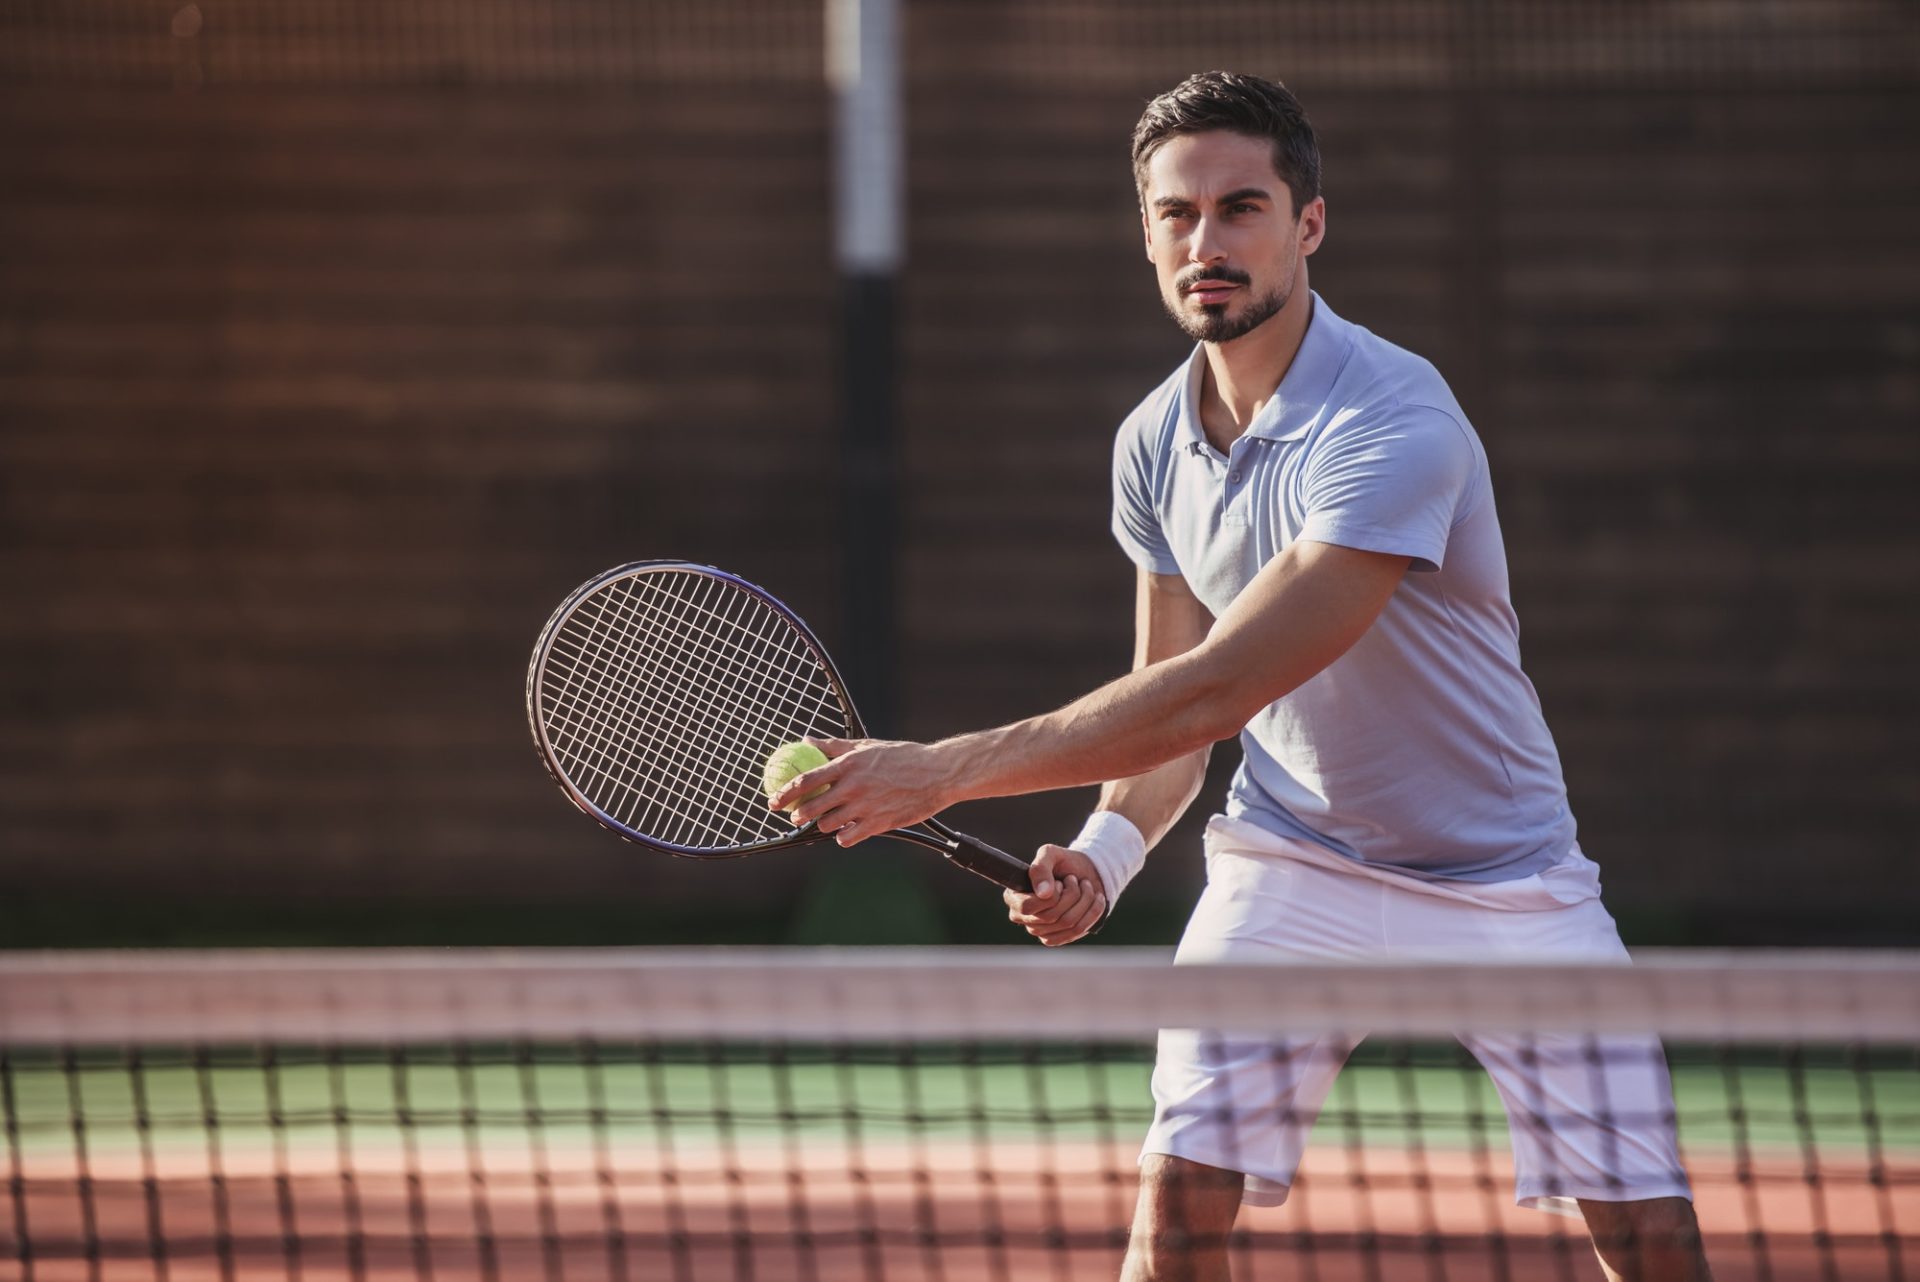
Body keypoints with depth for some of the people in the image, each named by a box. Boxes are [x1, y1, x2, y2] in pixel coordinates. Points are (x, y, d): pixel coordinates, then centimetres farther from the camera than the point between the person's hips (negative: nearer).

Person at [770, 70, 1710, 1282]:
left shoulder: (1395, 429, -27)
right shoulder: (1155, 442, -3)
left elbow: (1217, 691, -32)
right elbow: (1172, 697, 6)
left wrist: (946, 771, -31)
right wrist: (1107, 847, -16)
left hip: (1503, 882, -4)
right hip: (1288, 867, 4)